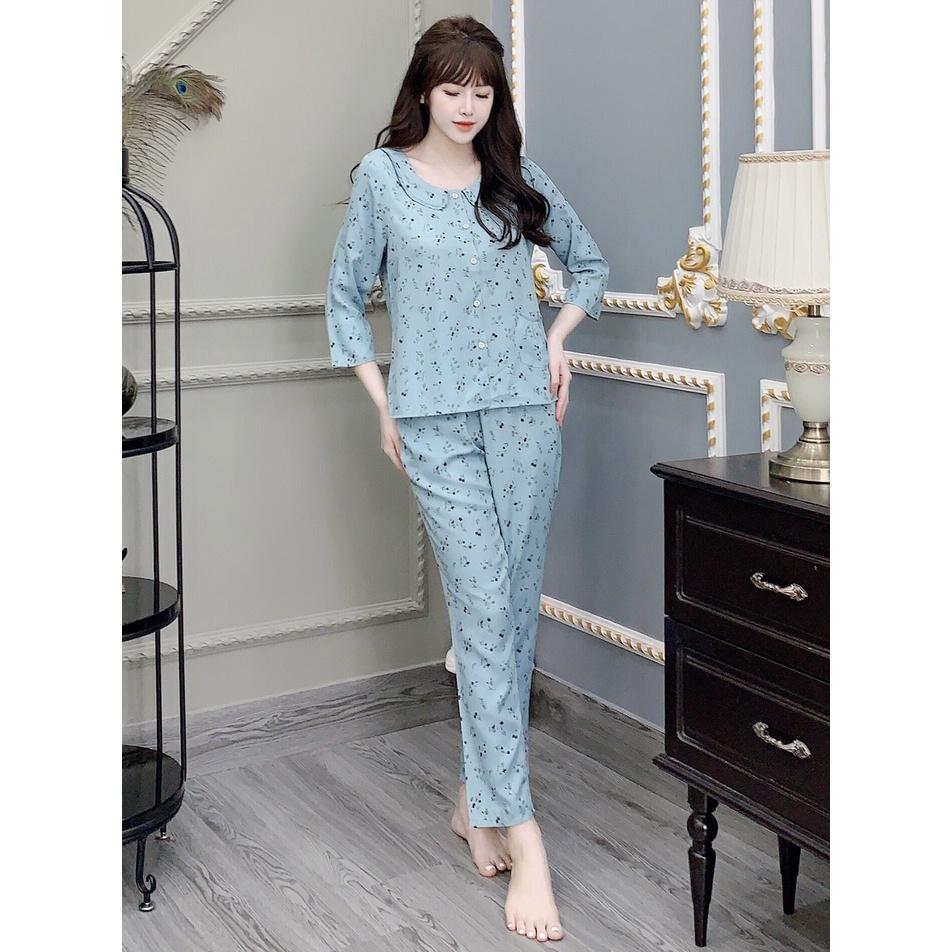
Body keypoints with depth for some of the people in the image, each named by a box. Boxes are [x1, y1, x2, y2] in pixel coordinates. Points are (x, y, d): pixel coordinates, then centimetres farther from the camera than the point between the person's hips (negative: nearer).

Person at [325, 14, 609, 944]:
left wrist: (557, 340, 6)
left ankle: (476, 796, 20)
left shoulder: (519, 177, 8)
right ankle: (522, 835, -8)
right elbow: (346, 295, 7)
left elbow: (590, 264, 22)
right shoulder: (383, 177, 2)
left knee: (514, 609, 4)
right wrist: (383, 406, 2)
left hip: (524, 413, 3)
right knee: (483, 608, -9)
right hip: (436, 421, -3)